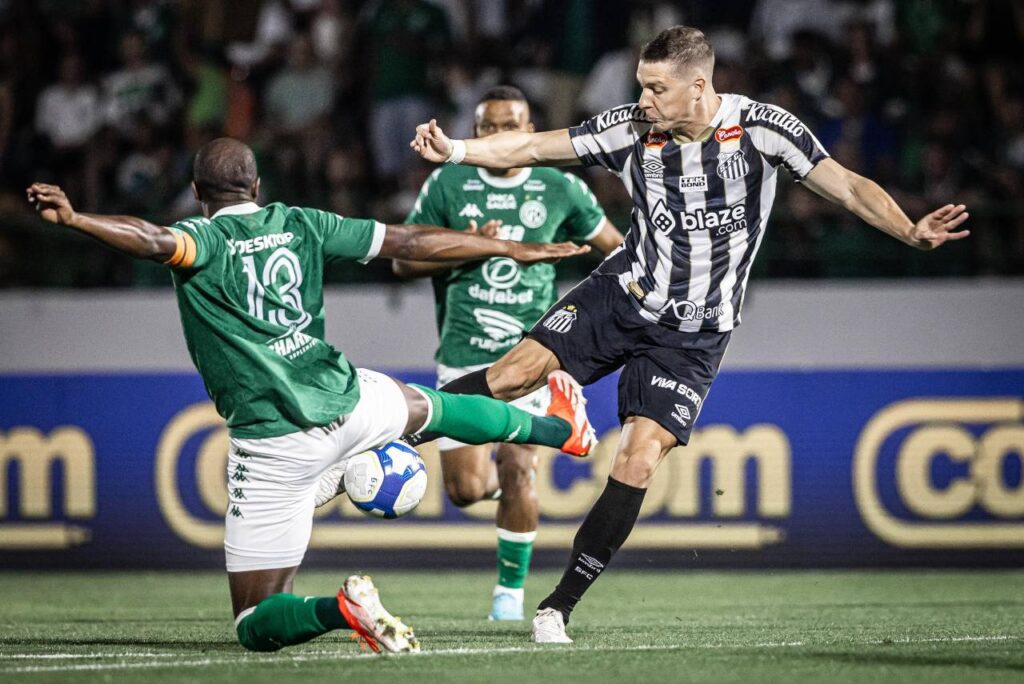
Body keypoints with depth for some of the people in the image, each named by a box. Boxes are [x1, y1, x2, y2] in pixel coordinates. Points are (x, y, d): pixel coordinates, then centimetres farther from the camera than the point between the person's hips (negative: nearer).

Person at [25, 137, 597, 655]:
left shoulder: (205, 239, -7)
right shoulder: (299, 225, 7)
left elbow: (156, 241, -32)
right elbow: (411, 242, 14)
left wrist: (74, 218, -43)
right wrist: (514, 249, 24)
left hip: (276, 446, -5)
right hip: (346, 404, 5)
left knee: (256, 625, 3)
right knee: (429, 406, 40)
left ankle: (340, 608, -27)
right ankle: (560, 428, 61)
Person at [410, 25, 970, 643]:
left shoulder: (762, 129, -12)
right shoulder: (631, 130, -6)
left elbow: (848, 187, -13)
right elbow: (531, 149, -3)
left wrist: (912, 232, -29)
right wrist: (455, 151, -16)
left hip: (693, 336, -2)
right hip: (623, 296, 2)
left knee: (638, 461, -12)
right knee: (520, 370, -18)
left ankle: (561, 605, -3)